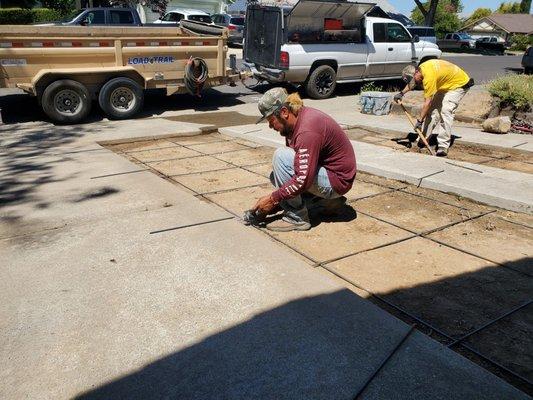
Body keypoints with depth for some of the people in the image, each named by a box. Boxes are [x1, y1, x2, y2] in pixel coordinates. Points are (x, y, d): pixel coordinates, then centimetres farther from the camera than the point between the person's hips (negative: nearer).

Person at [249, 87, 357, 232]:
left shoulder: (308, 130, -27)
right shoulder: (295, 121, 4)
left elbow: (303, 180, -31)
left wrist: (272, 198, -20)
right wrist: (275, 199, 6)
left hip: (336, 181, -10)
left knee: (281, 156, -22)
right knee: (276, 175, 11)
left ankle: (297, 218, -13)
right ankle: (327, 201, 11)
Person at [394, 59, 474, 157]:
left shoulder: (429, 76, -33)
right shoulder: (422, 67, -6)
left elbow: (427, 102, -31)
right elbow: (411, 82, 17)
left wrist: (419, 120, -27)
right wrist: (401, 93, 8)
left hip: (459, 83, -10)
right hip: (446, 84, 10)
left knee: (446, 111, -22)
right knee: (433, 108, 4)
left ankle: (443, 147, -24)